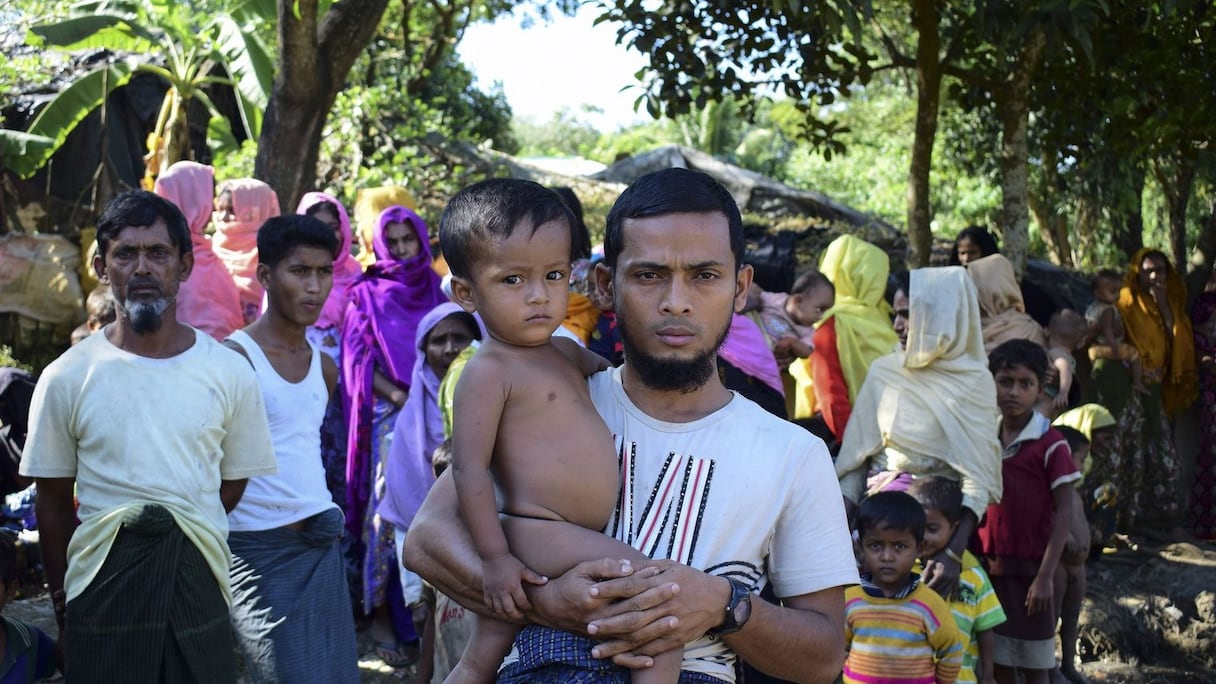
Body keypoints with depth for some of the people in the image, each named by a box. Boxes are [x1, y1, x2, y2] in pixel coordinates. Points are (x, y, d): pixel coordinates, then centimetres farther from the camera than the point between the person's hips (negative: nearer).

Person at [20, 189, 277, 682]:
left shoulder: (230, 373, 0)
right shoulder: (67, 378, -1)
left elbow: (233, 488, 8)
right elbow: (53, 501, 6)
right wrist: (62, 599, 7)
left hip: (199, 584, 1)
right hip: (101, 586, 0)